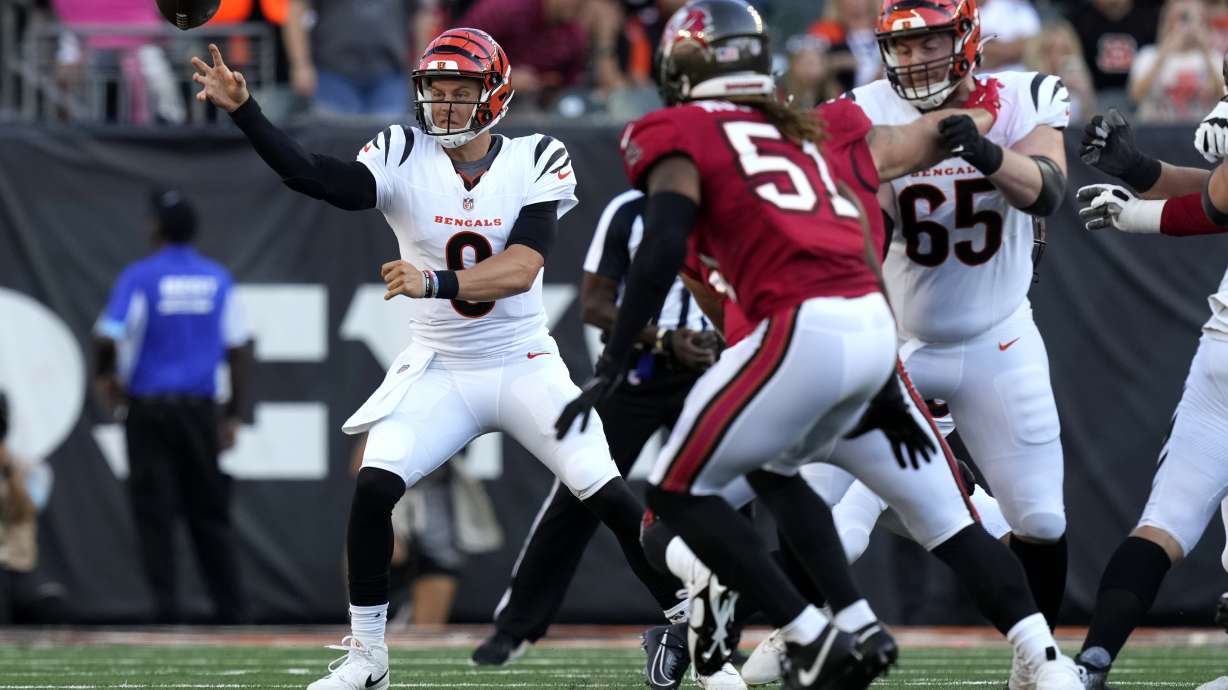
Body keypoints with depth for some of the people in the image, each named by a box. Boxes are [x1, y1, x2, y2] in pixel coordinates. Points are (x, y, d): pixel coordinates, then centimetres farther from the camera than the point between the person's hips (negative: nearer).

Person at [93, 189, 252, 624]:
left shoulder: (139, 277, -6)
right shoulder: (218, 279, 6)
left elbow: (107, 338, -14)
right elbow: (237, 349, 5)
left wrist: (104, 378, 6)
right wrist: (233, 415, 10)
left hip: (148, 409, -3)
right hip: (199, 409, 3)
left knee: (155, 515, 1)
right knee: (210, 514, 9)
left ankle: (168, 610, -5)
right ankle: (231, 610, 5)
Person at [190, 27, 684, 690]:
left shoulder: (535, 162, -11)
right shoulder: (403, 158, -9)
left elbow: (521, 268, -24)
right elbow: (311, 175, -25)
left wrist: (435, 282, -40)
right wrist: (243, 112, -38)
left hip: (526, 367, -1)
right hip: (437, 373, 1)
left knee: (610, 499, -8)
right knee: (373, 486, -16)